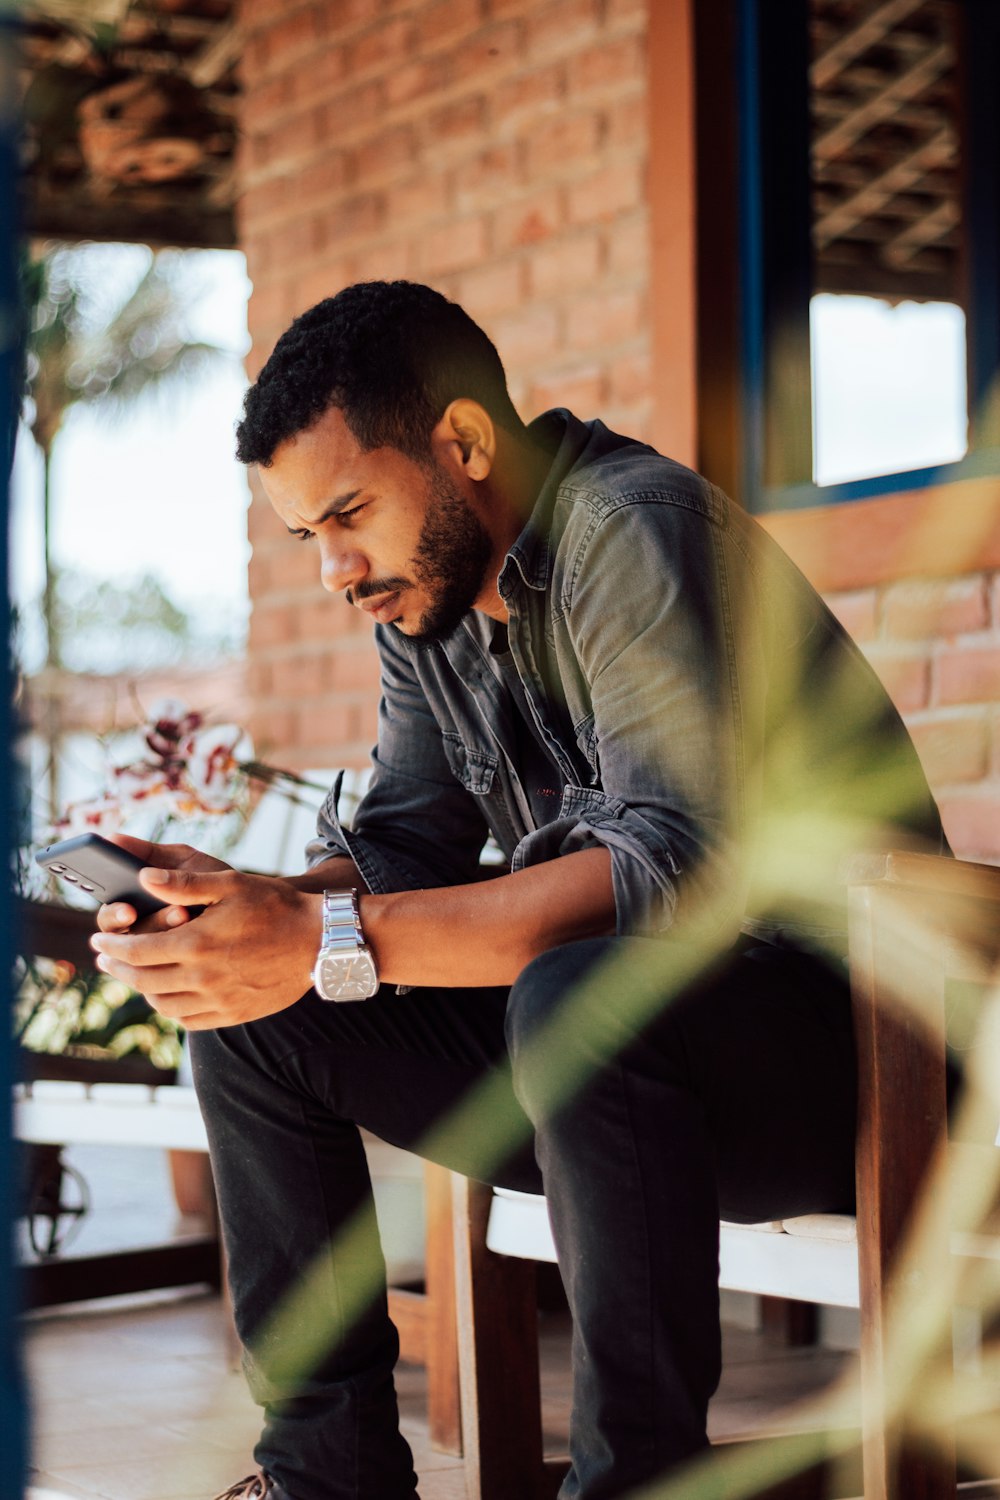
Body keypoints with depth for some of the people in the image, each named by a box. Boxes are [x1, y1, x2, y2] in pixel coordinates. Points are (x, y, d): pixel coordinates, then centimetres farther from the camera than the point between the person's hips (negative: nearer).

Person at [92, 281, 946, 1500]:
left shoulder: (636, 532, -20)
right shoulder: (422, 592, 7)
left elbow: (681, 868, -31)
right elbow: (408, 845, 7)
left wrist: (331, 943, -35)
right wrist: (240, 900, -15)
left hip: (832, 1020, -8)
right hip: (590, 1034, 8)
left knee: (579, 1000, -38)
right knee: (250, 1017, 0)